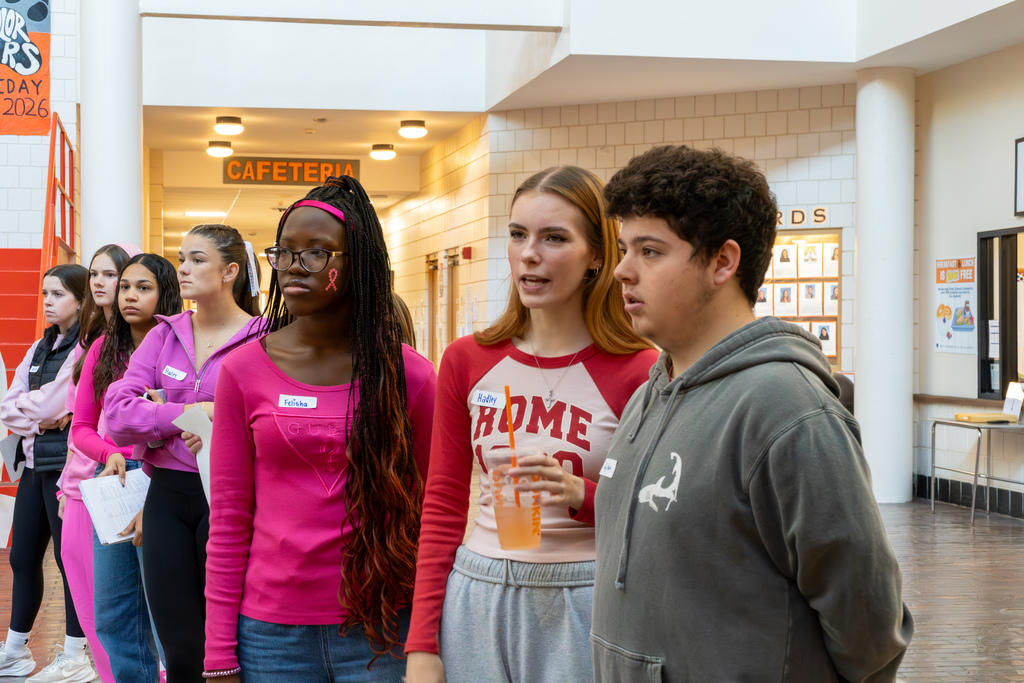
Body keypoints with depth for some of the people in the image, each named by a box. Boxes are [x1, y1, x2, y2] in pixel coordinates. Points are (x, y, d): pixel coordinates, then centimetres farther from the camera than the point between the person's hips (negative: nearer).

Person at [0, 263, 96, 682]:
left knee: (69, 556, -2)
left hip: (66, 461, -8)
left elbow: (50, 403, -18)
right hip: (35, 462, 8)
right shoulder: (41, 347, 16)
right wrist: (38, 420, -7)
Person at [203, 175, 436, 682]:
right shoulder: (243, 370, 0)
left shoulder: (409, 375, -2)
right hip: (271, 633, 1)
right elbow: (228, 521, 1)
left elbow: (430, 513, 3)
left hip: (381, 632, -1)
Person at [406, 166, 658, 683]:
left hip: (584, 603, -3)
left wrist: (582, 495, -21)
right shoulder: (467, 362, 2)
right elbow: (442, 507, 6)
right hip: (476, 596, 3)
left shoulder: (638, 371, -9)